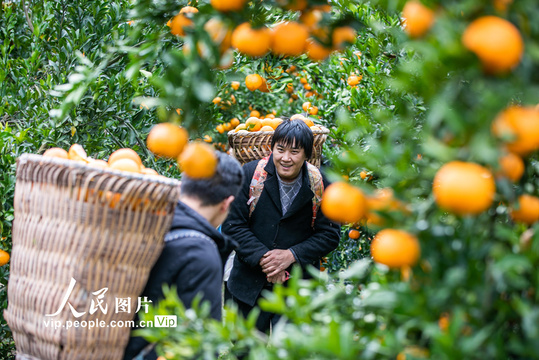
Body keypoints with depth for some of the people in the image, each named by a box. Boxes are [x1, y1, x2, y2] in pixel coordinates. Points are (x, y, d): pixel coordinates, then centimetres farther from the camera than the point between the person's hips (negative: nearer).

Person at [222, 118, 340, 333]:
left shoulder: (320, 185, -6)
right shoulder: (250, 174, -7)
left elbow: (330, 234, -3)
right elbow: (232, 224, -8)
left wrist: (292, 255, -16)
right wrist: (262, 258, -18)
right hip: (250, 285, 1)